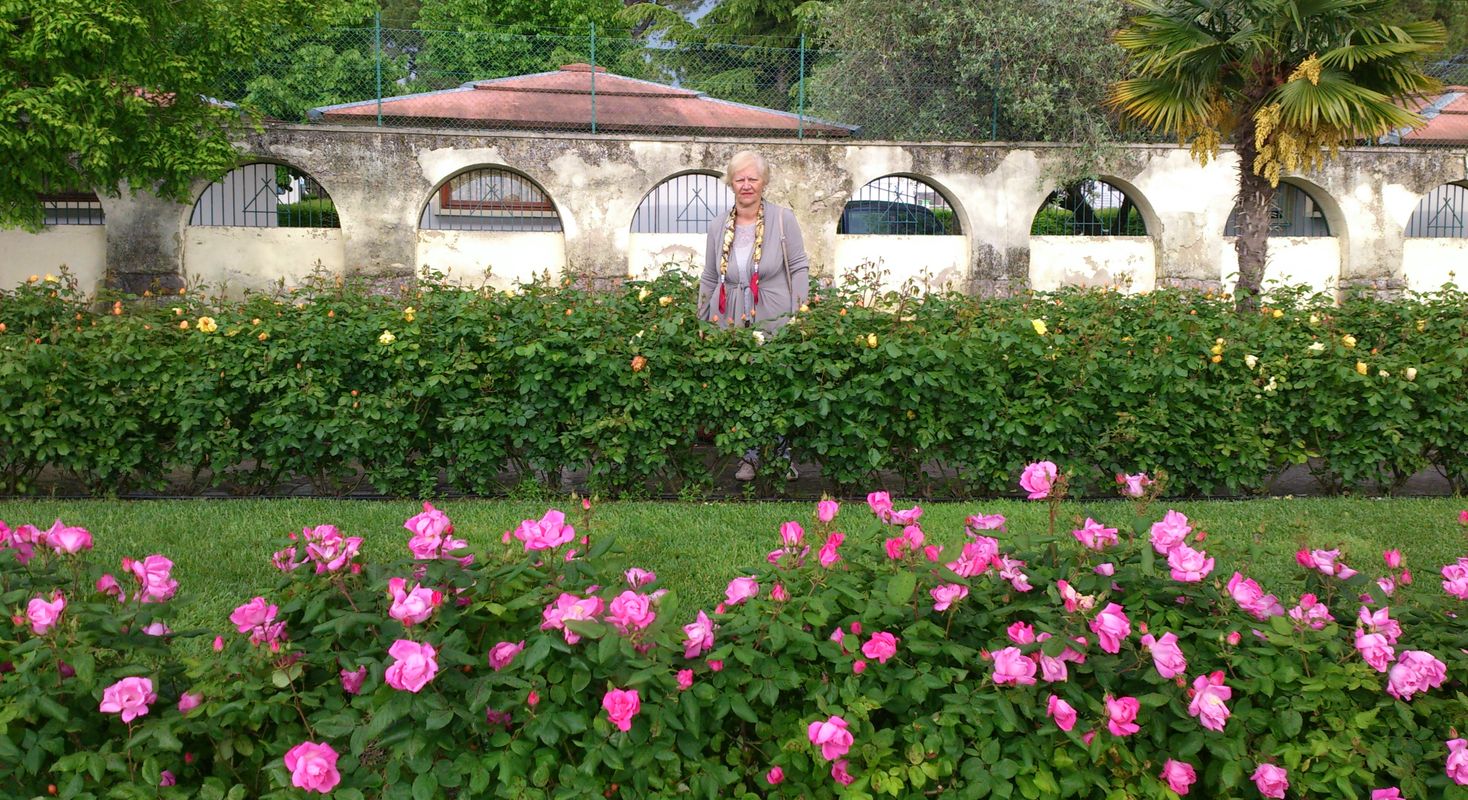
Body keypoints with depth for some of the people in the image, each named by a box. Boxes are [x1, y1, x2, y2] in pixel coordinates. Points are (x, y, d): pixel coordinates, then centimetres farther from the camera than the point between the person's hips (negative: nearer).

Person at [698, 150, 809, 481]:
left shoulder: (782, 219, -2)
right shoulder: (719, 227, 8)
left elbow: (799, 267, 0)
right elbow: (709, 279, 17)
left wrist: (799, 315, -6)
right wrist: (703, 321, 15)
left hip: (775, 323, -3)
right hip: (731, 325, 3)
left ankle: (783, 456, 17)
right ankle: (751, 456, 19)